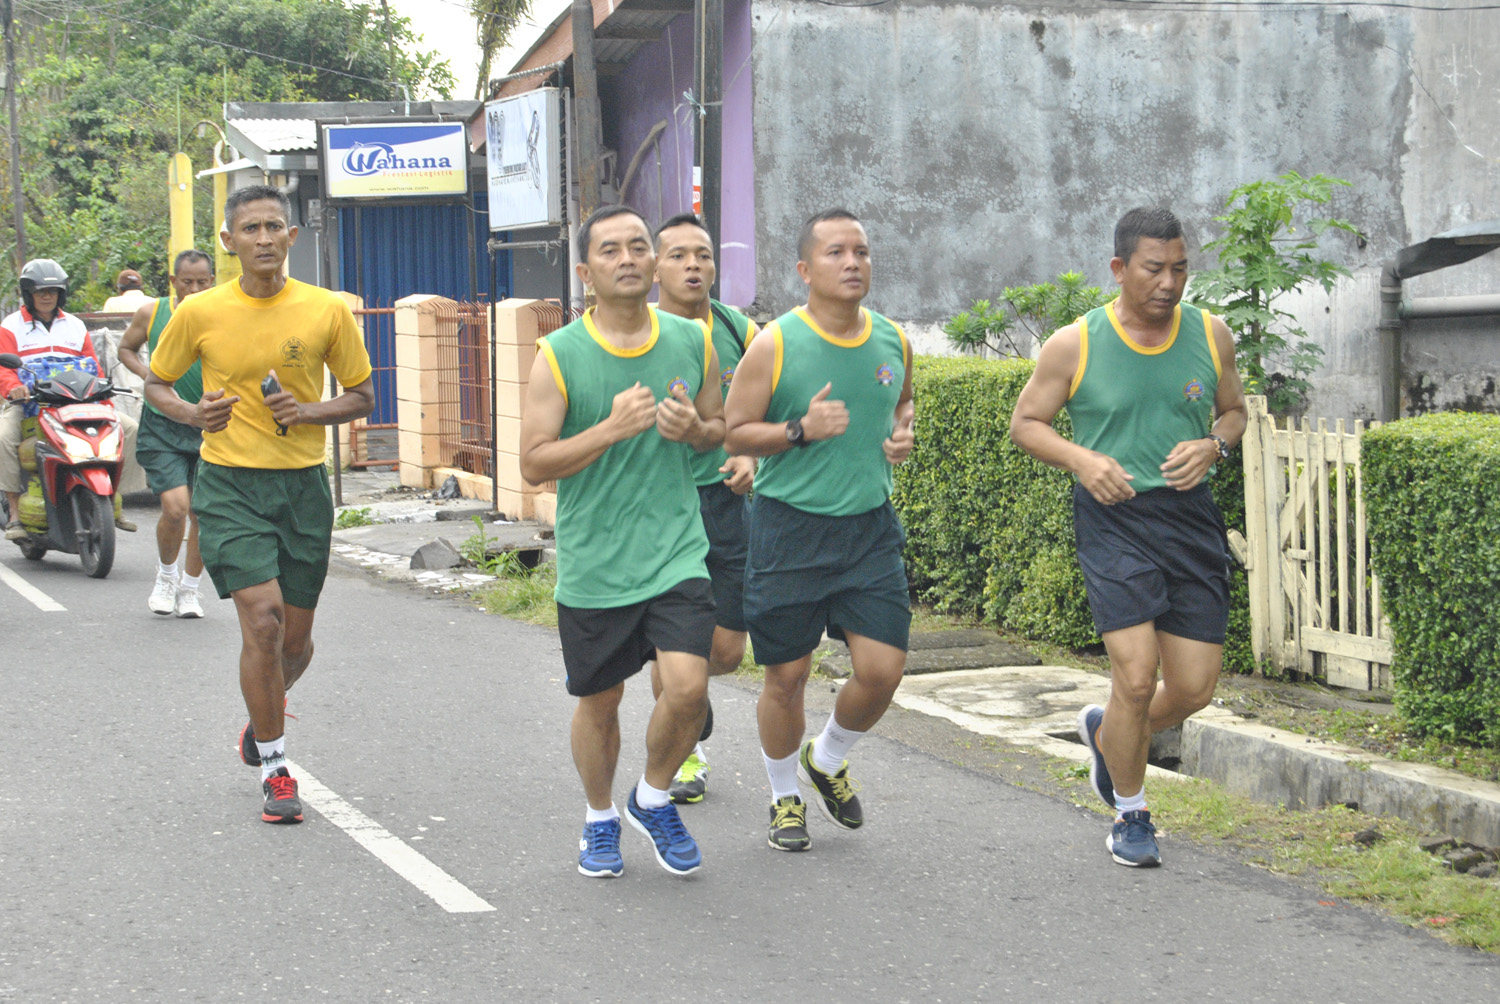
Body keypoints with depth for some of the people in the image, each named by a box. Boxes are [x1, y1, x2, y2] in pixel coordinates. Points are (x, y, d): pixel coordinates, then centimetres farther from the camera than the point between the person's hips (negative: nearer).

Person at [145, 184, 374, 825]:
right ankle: (274, 768, -3)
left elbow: (362, 396, 7)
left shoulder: (327, 311, -2)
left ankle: (262, 718, 43)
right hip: (230, 483, -2)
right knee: (262, 615, -16)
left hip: (303, 482, 2)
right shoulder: (199, 313, -4)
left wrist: (308, 412, -13)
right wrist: (192, 413, -11)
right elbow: (156, 383, 11)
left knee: (295, 637, 9)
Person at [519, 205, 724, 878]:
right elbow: (533, 464, -9)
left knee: (688, 686, -14)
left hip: (676, 550, 1)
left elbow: (719, 427, 16)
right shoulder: (559, 355, -7)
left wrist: (694, 429, -8)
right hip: (593, 562, -1)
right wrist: (613, 429, -21)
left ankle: (653, 798, 15)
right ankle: (600, 818, 36)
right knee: (599, 701, 11)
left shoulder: (692, 341, 3)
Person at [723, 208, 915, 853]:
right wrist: (801, 430, -20)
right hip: (790, 527, -4)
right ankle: (786, 798, 28)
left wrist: (903, 434, 3)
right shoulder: (774, 345, -9)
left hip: (870, 527, 4)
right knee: (787, 676, 5)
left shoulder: (893, 341, 5)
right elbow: (733, 434, -6)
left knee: (882, 669, -2)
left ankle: (827, 760, 28)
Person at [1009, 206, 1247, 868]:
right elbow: (1026, 422, 4)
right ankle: (1131, 816, 11)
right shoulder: (1074, 345, -5)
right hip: (1114, 517, -4)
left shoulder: (1209, 335, 4)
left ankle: (1106, 734, 37)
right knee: (1136, 678, -13)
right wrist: (1082, 460, -14)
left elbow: (1233, 411, 18)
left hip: (1190, 518, 4)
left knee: (1194, 689, 3)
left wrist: (1212, 446, -5)